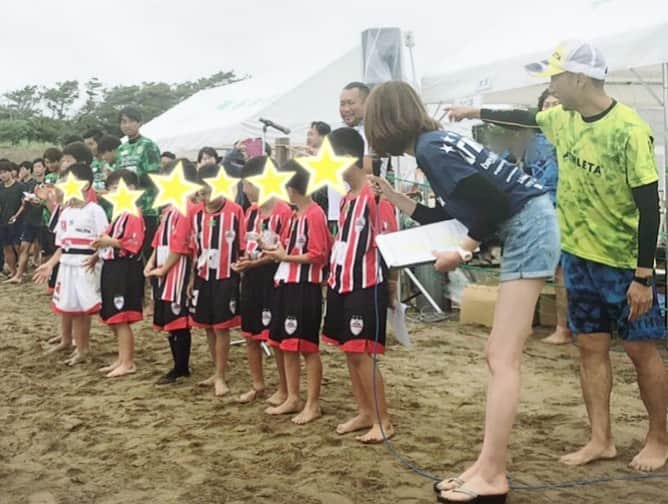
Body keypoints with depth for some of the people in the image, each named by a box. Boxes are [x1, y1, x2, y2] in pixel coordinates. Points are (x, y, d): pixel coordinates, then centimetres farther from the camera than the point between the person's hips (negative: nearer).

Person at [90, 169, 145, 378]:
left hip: (125, 271, -10)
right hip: (111, 269, 10)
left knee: (121, 318, -5)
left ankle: (128, 363, 3)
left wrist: (111, 242, -23)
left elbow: (134, 244, -21)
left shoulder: (133, 214, -14)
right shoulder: (117, 213, 17)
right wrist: (98, 254, 15)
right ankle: (122, 359, 23)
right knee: (113, 319, 14)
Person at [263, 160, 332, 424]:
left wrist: (284, 257, -14)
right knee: (286, 345, 13)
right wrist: (277, 250, 2)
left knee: (307, 347, -2)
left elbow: (318, 256, -18)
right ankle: (293, 399, 23)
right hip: (287, 285, 9)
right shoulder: (295, 215, 15)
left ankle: (313, 405, 8)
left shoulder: (315, 214, -13)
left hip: (306, 288, -9)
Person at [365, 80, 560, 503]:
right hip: (526, 229, 10)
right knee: (500, 356, 10)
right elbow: (455, 216, 21)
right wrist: (394, 198, 22)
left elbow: (494, 202, -21)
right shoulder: (435, 142, 16)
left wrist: (462, 254, -10)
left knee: (502, 359, -9)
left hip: (528, 226, -10)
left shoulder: (430, 149, -13)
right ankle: (491, 467, 15)